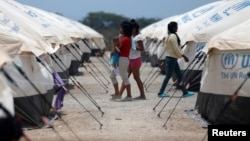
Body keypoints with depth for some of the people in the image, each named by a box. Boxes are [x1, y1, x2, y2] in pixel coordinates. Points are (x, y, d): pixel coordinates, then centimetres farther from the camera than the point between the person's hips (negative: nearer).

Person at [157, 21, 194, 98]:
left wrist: (183, 56, 20)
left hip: (172, 58, 10)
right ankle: (161, 92, 5)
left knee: (179, 75, 10)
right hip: (171, 59, -10)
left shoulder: (169, 36, 13)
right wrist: (184, 56, -12)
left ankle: (185, 92, 13)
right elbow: (176, 49, -19)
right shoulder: (173, 36, -17)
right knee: (168, 76, -2)